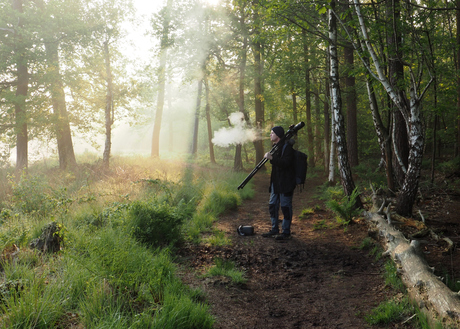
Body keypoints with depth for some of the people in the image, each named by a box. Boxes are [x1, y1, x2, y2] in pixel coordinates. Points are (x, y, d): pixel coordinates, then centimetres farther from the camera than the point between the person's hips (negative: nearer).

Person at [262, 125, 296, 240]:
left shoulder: (287, 147, -14)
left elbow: (285, 163, -26)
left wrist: (272, 158, -28)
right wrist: (268, 157, 8)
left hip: (286, 183, -9)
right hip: (275, 182, 10)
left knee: (285, 207, -2)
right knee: (272, 205, 13)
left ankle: (286, 232, 8)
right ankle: (274, 230, 24)